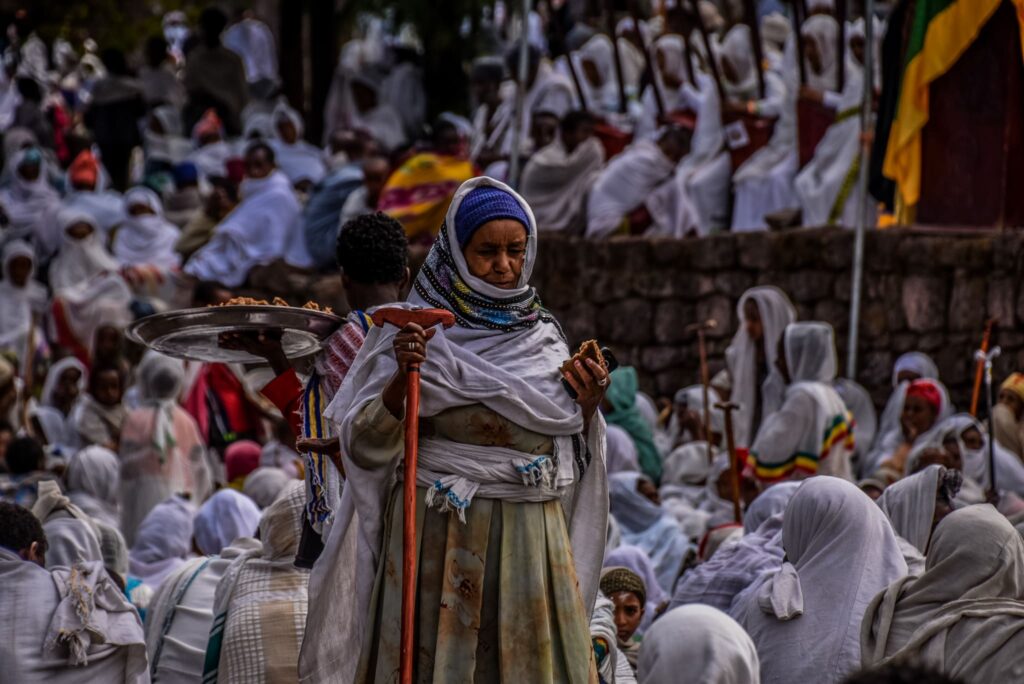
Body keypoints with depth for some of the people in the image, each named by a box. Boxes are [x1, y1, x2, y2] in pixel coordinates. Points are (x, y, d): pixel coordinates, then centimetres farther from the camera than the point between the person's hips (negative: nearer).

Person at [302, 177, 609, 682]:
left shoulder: (544, 336, 9)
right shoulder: (418, 330, -3)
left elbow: (571, 455, 15)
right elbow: (366, 446, -8)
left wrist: (588, 407, -3)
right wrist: (402, 377, -22)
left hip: (532, 541, 4)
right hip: (440, 538, -4)